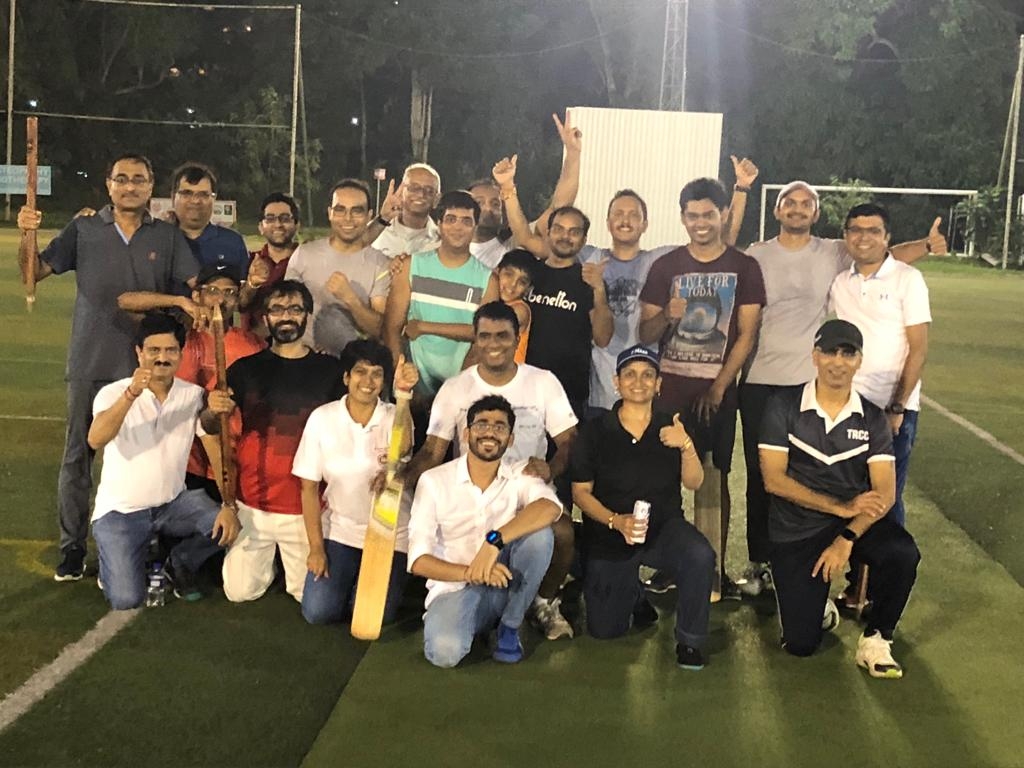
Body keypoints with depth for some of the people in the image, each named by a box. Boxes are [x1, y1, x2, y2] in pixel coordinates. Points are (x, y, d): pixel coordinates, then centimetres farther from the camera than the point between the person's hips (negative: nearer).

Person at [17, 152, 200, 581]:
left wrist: (184, 301, -22)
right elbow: (36, 271, 3)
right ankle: (73, 549, 15)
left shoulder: (167, 237, 6)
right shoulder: (83, 230, 5)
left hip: (145, 365, 0)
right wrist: (28, 235, -15)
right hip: (90, 365, 0)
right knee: (77, 457, 4)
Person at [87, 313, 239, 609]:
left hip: (173, 503, 3)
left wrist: (229, 505, -25)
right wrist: (131, 394, -43)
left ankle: (178, 565, 8)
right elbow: (95, 441, -30)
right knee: (127, 600, -17)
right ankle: (116, 564, 20)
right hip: (120, 511, -3)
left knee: (226, 525, -24)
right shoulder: (114, 392, -11)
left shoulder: (195, 395, -4)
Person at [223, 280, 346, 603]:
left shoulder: (330, 370, -1)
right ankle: (266, 559, 38)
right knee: (240, 591, 7)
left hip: (306, 505, -1)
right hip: (251, 502, 1)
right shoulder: (246, 369, 0)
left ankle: (291, 562, 38)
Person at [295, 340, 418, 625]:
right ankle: (347, 577, 22)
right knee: (317, 611, -11)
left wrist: (403, 394, -51)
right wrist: (315, 547, -7)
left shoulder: (394, 416, -10)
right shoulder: (322, 418, -8)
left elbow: (402, 449, -36)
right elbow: (309, 487, -3)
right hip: (338, 529, 1)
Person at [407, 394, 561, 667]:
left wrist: (494, 541, -38)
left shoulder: (520, 475, -2)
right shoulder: (434, 481, -5)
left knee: (538, 532, -25)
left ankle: (509, 627, -7)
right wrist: (471, 573, -28)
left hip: (504, 585, 4)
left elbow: (550, 508, -26)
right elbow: (419, 560, -10)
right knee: (445, 651, -36)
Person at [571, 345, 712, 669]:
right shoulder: (595, 431, -8)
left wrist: (687, 447, -29)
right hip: (608, 535, 0)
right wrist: (616, 521, -22)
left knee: (701, 556, -33)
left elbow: (693, 483, -9)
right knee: (604, 630, 1)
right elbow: (581, 492, -6)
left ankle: (689, 641, -10)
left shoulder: (670, 428, -2)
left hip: (664, 527, 1)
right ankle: (633, 593, 37)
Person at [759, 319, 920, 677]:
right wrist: (840, 506, -19)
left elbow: (885, 492, -9)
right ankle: (815, 597, 27)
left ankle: (875, 640, -7)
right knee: (801, 643, -9)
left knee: (902, 553, -32)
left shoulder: (872, 418, -1)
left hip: (855, 520, 2)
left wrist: (847, 538, -24)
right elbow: (773, 479, -12)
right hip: (796, 528, -2)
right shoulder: (784, 406, -7)